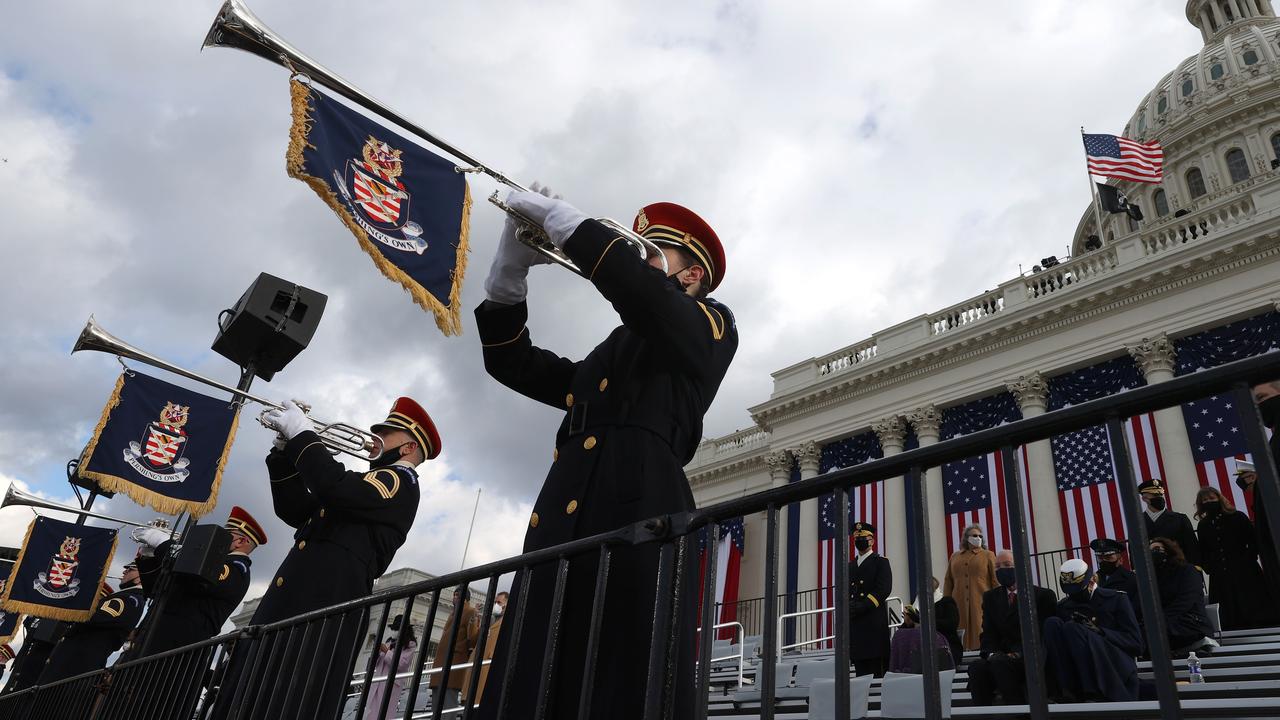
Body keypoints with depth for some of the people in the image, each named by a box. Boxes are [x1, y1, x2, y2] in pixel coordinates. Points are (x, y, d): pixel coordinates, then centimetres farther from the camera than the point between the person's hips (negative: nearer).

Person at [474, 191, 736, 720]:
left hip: (635, 523, -6)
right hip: (559, 534, 7)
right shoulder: (603, 360, 34)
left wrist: (560, 219, -1)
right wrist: (510, 271, 16)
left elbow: (645, 296, -9)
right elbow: (512, 362, 29)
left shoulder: (710, 328, 13)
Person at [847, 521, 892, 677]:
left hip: (875, 623, -5)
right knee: (860, 670, 4)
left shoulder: (881, 562, 5)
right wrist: (848, 607, -3)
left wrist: (863, 606, -17)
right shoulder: (850, 566, 22)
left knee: (878, 669, -7)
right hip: (855, 623, 5)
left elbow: (884, 589, -8)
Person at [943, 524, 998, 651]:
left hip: (981, 604, -2)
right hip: (959, 606, 2)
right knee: (960, 637, -1)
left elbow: (996, 580, 3)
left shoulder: (988, 555, 10)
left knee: (981, 635, -6)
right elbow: (948, 582, 15)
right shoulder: (955, 557, 17)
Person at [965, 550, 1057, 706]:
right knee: (976, 667, -29)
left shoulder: (1043, 595, 5)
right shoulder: (990, 597, 19)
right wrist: (992, 653, -12)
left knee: (999, 662, -35)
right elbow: (988, 634, 11)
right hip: (1001, 657, 4)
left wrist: (1019, 653, -16)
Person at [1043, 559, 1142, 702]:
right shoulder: (1063, 606, 15)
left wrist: (1099, 631, -16)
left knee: (1072, 628, -27)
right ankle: (1067, 691, -28)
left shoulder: (1115, 599, 6)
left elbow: (1136, 644, -2)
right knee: (1052, 623, -20)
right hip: (1080, 672, 4)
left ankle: (1096, 695, -31)